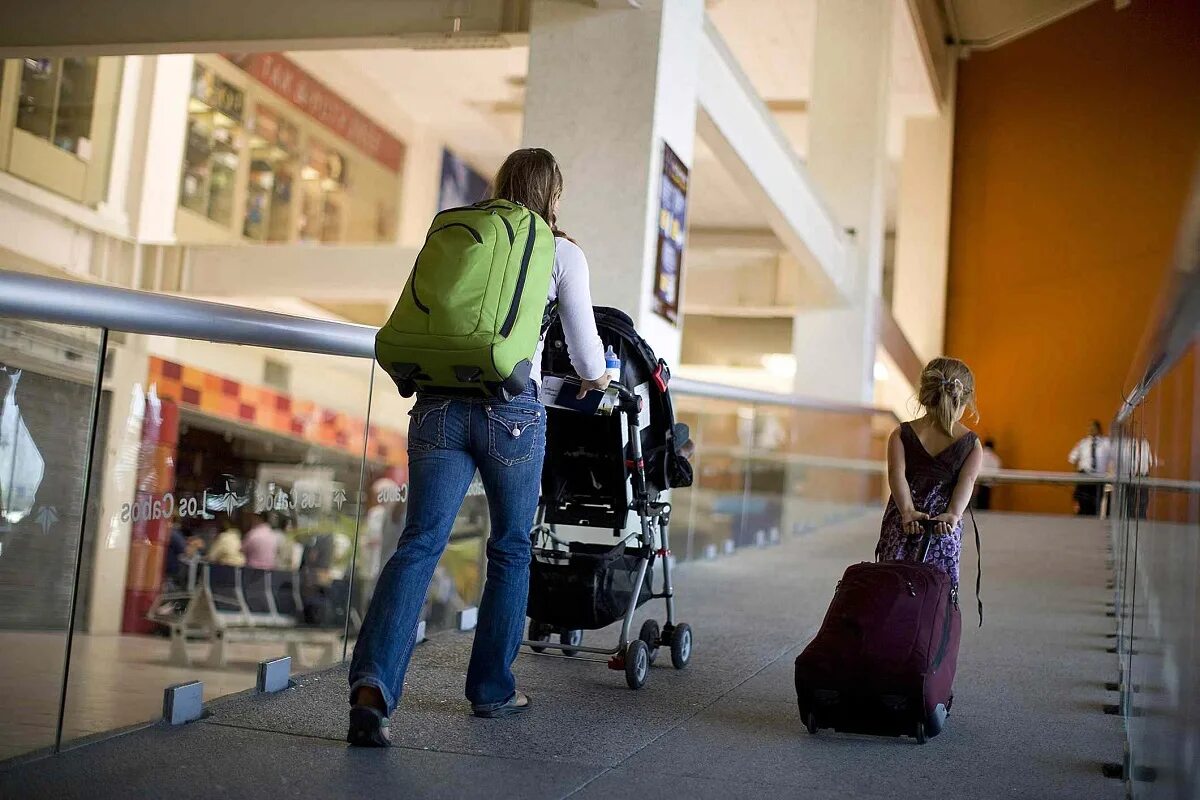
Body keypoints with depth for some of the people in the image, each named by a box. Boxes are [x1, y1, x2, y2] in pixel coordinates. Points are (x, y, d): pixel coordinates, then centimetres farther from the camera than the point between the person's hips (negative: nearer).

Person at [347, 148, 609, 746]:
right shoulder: (563, 253, 8)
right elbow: (588, 356, 11)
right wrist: (595, 379, 34)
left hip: (439, 405, 2)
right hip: (511, 411, -2)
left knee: (419, 544, -1)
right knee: (510, 548, 15)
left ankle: (372, 682, -19)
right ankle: (492, 689, 22)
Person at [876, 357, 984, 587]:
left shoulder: (900, 435, 4)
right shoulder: (972, 443, 4)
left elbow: (896, 473, -11)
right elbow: (967, 481, -11)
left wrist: (907, 511, -22)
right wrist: (954, 514, -22)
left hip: (901, 529, 0)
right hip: (945, 534, 0)